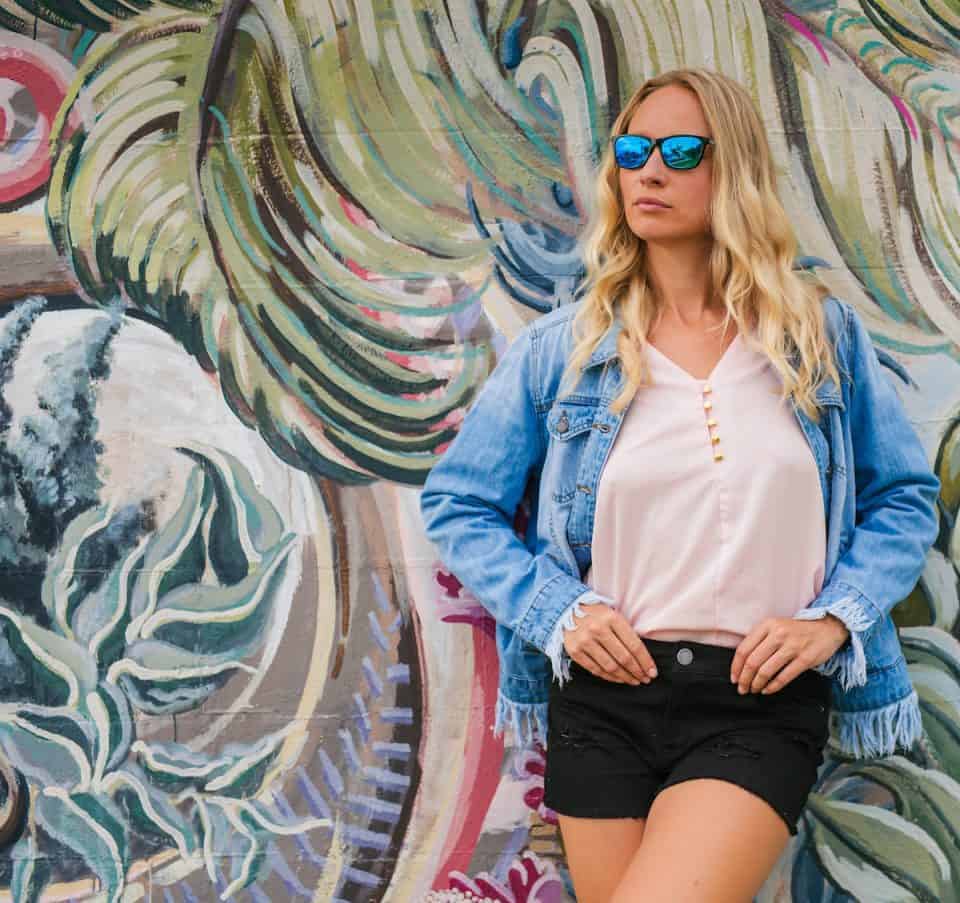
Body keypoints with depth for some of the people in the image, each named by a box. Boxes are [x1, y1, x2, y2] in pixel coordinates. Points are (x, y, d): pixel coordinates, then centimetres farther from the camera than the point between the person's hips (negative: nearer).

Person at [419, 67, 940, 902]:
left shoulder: (823, 332, 3)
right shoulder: (560, 347, 1)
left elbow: (904, 498, 8)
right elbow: (458, 503, 5)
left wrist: (833, 617, -7)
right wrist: (557, 612, -7)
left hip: (763, 701, -1)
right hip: (606, 693, 2)